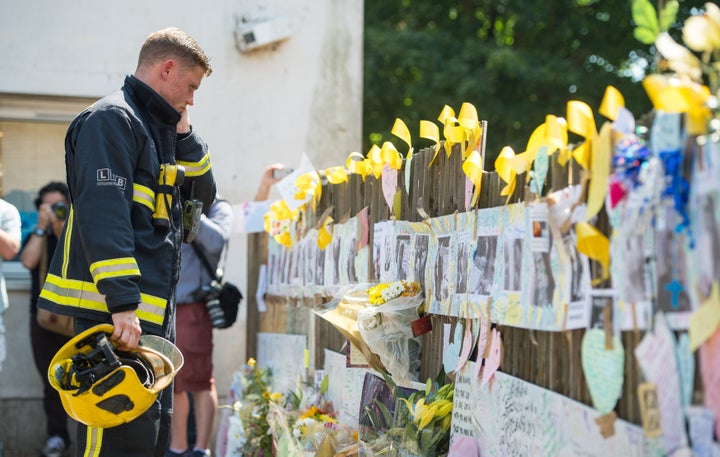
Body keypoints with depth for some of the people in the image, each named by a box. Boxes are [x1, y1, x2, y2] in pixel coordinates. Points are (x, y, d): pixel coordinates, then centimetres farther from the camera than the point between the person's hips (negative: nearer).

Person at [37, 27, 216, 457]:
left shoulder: (157, 128, 23)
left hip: (152, 311, 11)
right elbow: (104, 213, -20)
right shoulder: (112, 119, -8)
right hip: (115, 313, -11)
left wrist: (183, 134, 11)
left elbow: (203, 193, 25)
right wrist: (122, 304, -27)